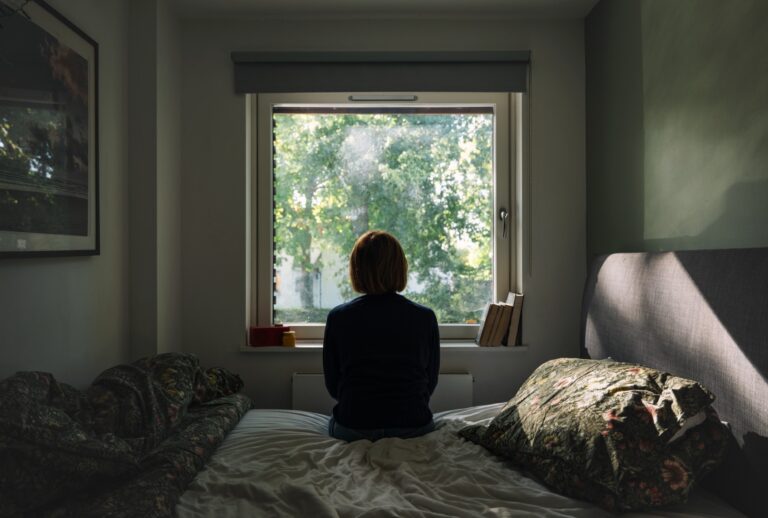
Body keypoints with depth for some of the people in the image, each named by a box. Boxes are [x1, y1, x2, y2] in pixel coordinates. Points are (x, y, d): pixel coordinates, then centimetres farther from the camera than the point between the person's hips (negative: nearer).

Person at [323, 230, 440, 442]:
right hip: (414, 427, 1)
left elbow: (332, 385, 0)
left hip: (352, 429, -1)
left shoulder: (338, 317, -9)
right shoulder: (426, 317, -8)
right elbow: (431, 381, 2)